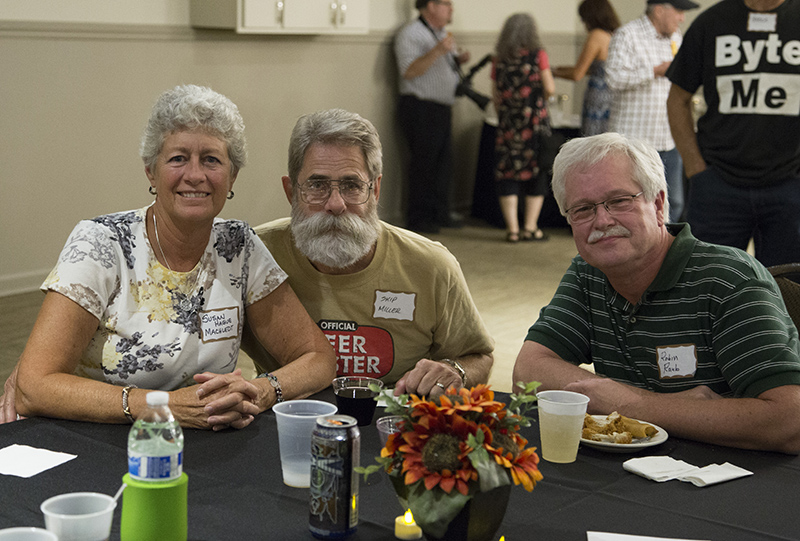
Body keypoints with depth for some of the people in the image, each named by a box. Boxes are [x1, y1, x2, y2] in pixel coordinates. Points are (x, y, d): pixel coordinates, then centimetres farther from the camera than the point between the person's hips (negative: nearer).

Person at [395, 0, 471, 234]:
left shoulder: (443, 33, 18)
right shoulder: (410, 34, -11)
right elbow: (409, 72, -22)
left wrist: (459, 59, 8)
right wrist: (438, 51, -30)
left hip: (442, 109, 9)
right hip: (420, 108, -9)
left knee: (443, 164, 9)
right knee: (423, 165, -6)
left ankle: (439, 214, 17)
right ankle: (418, 219, 1)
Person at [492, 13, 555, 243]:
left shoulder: (499, 60, 4)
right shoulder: (538, 55, -2)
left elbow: (496, 97, 7)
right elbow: (550, 88, -5)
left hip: (508, 124, 2)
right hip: (535, 121, -2)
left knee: (507, 174, 6)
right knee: (536, 174, 7)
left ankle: (512, 229, 3)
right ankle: (530, 228, 8)